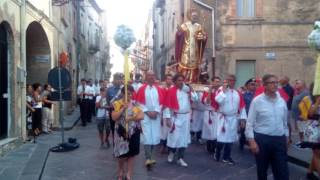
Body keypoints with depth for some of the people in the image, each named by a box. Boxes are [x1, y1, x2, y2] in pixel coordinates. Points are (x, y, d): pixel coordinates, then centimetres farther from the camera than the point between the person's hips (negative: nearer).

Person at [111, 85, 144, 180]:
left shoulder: (135, 103, 4)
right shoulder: (117, 103, -3)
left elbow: (141, 116, -5)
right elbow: (114, 117, -14)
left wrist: (131, 118, -17)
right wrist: (123, 108, -19)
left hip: (134, 133, 3)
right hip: (122, 133, -2)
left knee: (132, 154, 7)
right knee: (122, 154, 3)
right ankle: (120, 172, 31)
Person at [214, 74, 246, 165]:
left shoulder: (238, 93, 6)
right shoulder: (221, 90, -6)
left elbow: (241, 106, 6)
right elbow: (218, 100, -24)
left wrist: (242, 119, 2)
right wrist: (224, 90, -20)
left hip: (234, 119, 4)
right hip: (223, 118, -4)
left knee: (230, 138, 9)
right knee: (221, 138, -4)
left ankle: (226, 157, 21)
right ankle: (217, 155, 17)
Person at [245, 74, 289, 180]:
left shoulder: (282, 101, 6)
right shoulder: (257, 101, -8)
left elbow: (285, 121, 14)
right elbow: (250, 122, -8)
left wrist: (286, 137, 15)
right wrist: (252, 141, -13)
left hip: (279, 140, 4)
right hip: (262, 139, -3)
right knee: (261, 170, 12)